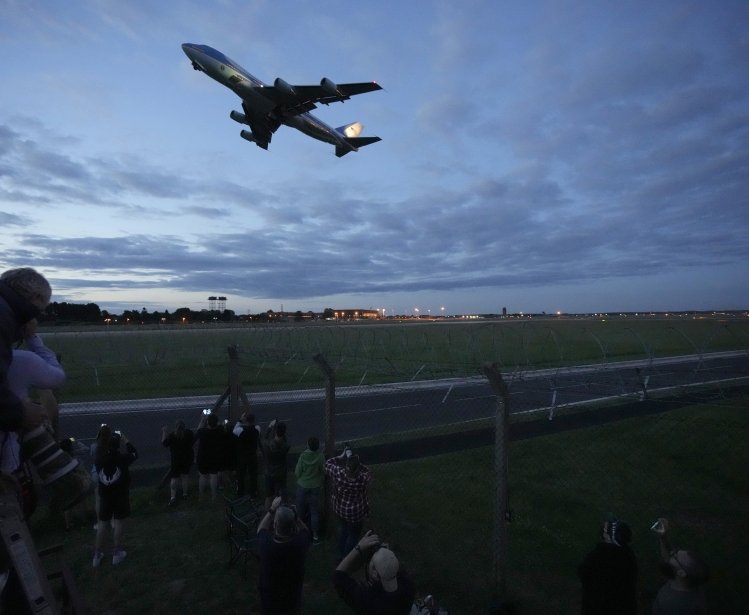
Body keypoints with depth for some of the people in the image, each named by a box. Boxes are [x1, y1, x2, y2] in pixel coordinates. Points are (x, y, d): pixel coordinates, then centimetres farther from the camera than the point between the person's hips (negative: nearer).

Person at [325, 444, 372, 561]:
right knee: (354, 534, 22)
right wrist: (355, 461, -7)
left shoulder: (338, 473, -32)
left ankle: (341, 555, 49)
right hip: (356, 512, -3)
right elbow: (367, 472, -8)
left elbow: (328, 464, -11)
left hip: (340, 508, 3)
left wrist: (341, 456, -6)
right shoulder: (364, 477, -34)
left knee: (342, 529, 30)